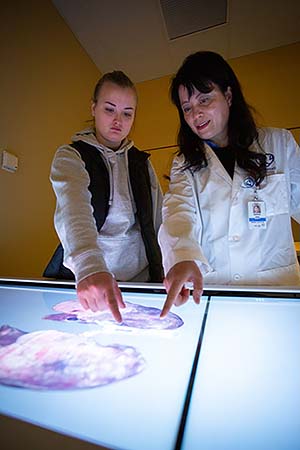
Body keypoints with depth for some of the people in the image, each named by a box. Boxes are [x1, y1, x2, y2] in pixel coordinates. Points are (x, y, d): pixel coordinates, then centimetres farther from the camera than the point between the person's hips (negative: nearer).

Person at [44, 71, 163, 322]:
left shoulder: (142, 162, 9)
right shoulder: (71, 157, -4)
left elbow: (159, 221, 6)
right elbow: (73, 209, -25)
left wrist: (162, 272, -3)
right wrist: (90, 266, -42)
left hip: (141, 275, 4)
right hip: (83, 276, -3)